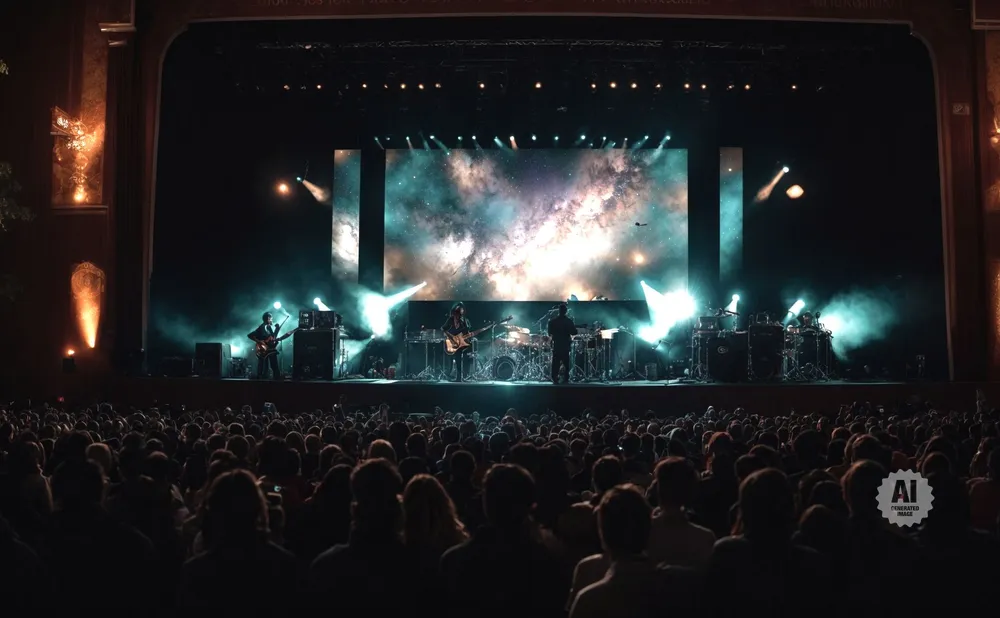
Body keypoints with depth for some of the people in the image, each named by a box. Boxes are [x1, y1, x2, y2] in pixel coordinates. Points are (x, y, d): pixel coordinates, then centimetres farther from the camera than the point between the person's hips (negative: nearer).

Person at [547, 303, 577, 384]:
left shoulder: (552, 322, -3)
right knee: (566, 364, 8)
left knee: (555, 365, 5)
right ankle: (566, 379, 7)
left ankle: (555, 379, 1)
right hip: (566, 347, -1)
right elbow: (574, 332, -11)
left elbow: (550, 333, 1)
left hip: (556, 347, 1)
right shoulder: (569, 321, -8)